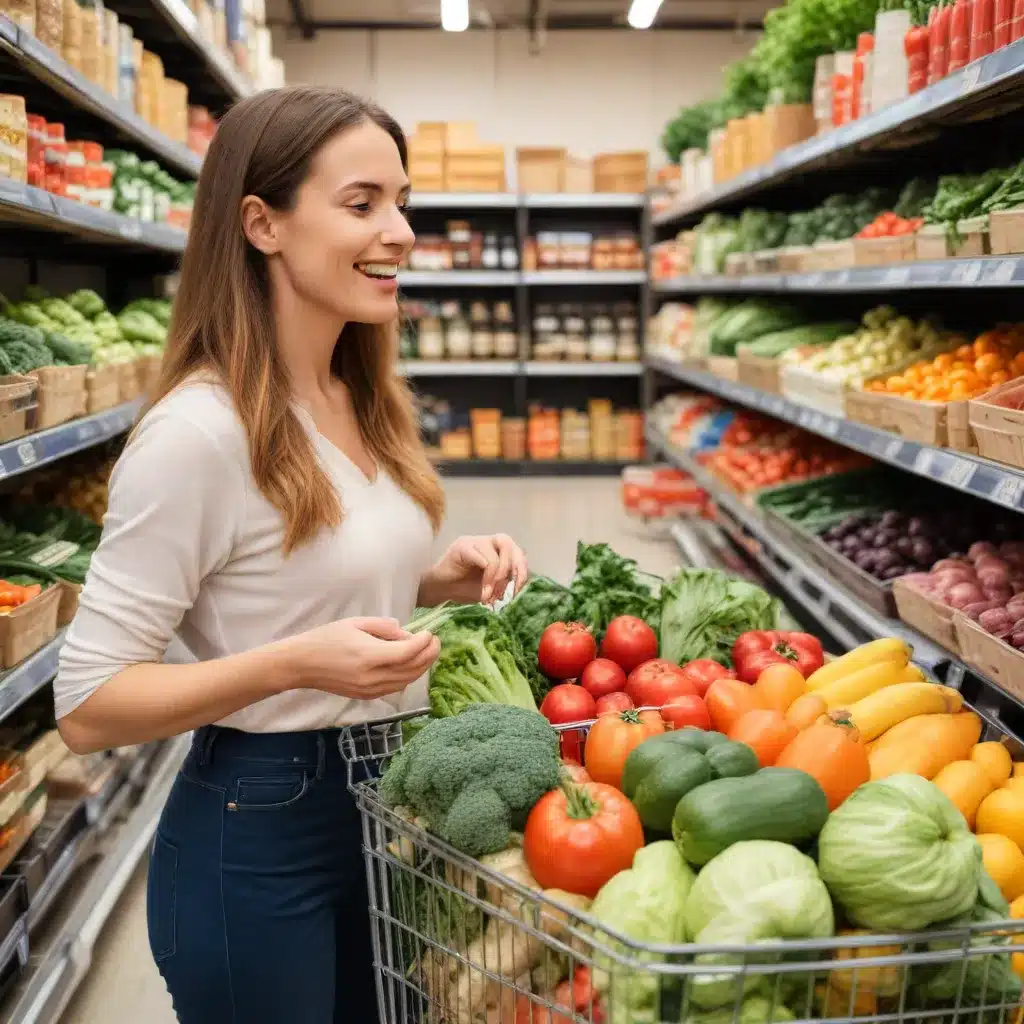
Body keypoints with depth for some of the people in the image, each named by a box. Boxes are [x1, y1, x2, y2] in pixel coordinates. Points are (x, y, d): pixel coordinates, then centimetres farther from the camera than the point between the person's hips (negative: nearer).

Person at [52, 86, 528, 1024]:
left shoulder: (367, 402, 3)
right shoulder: (198, 430, -22)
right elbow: (87, 706, -19)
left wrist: (444, 579, -2)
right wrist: (296, 665, -30)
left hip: (391, 803, 8)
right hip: (258, 836, -8)